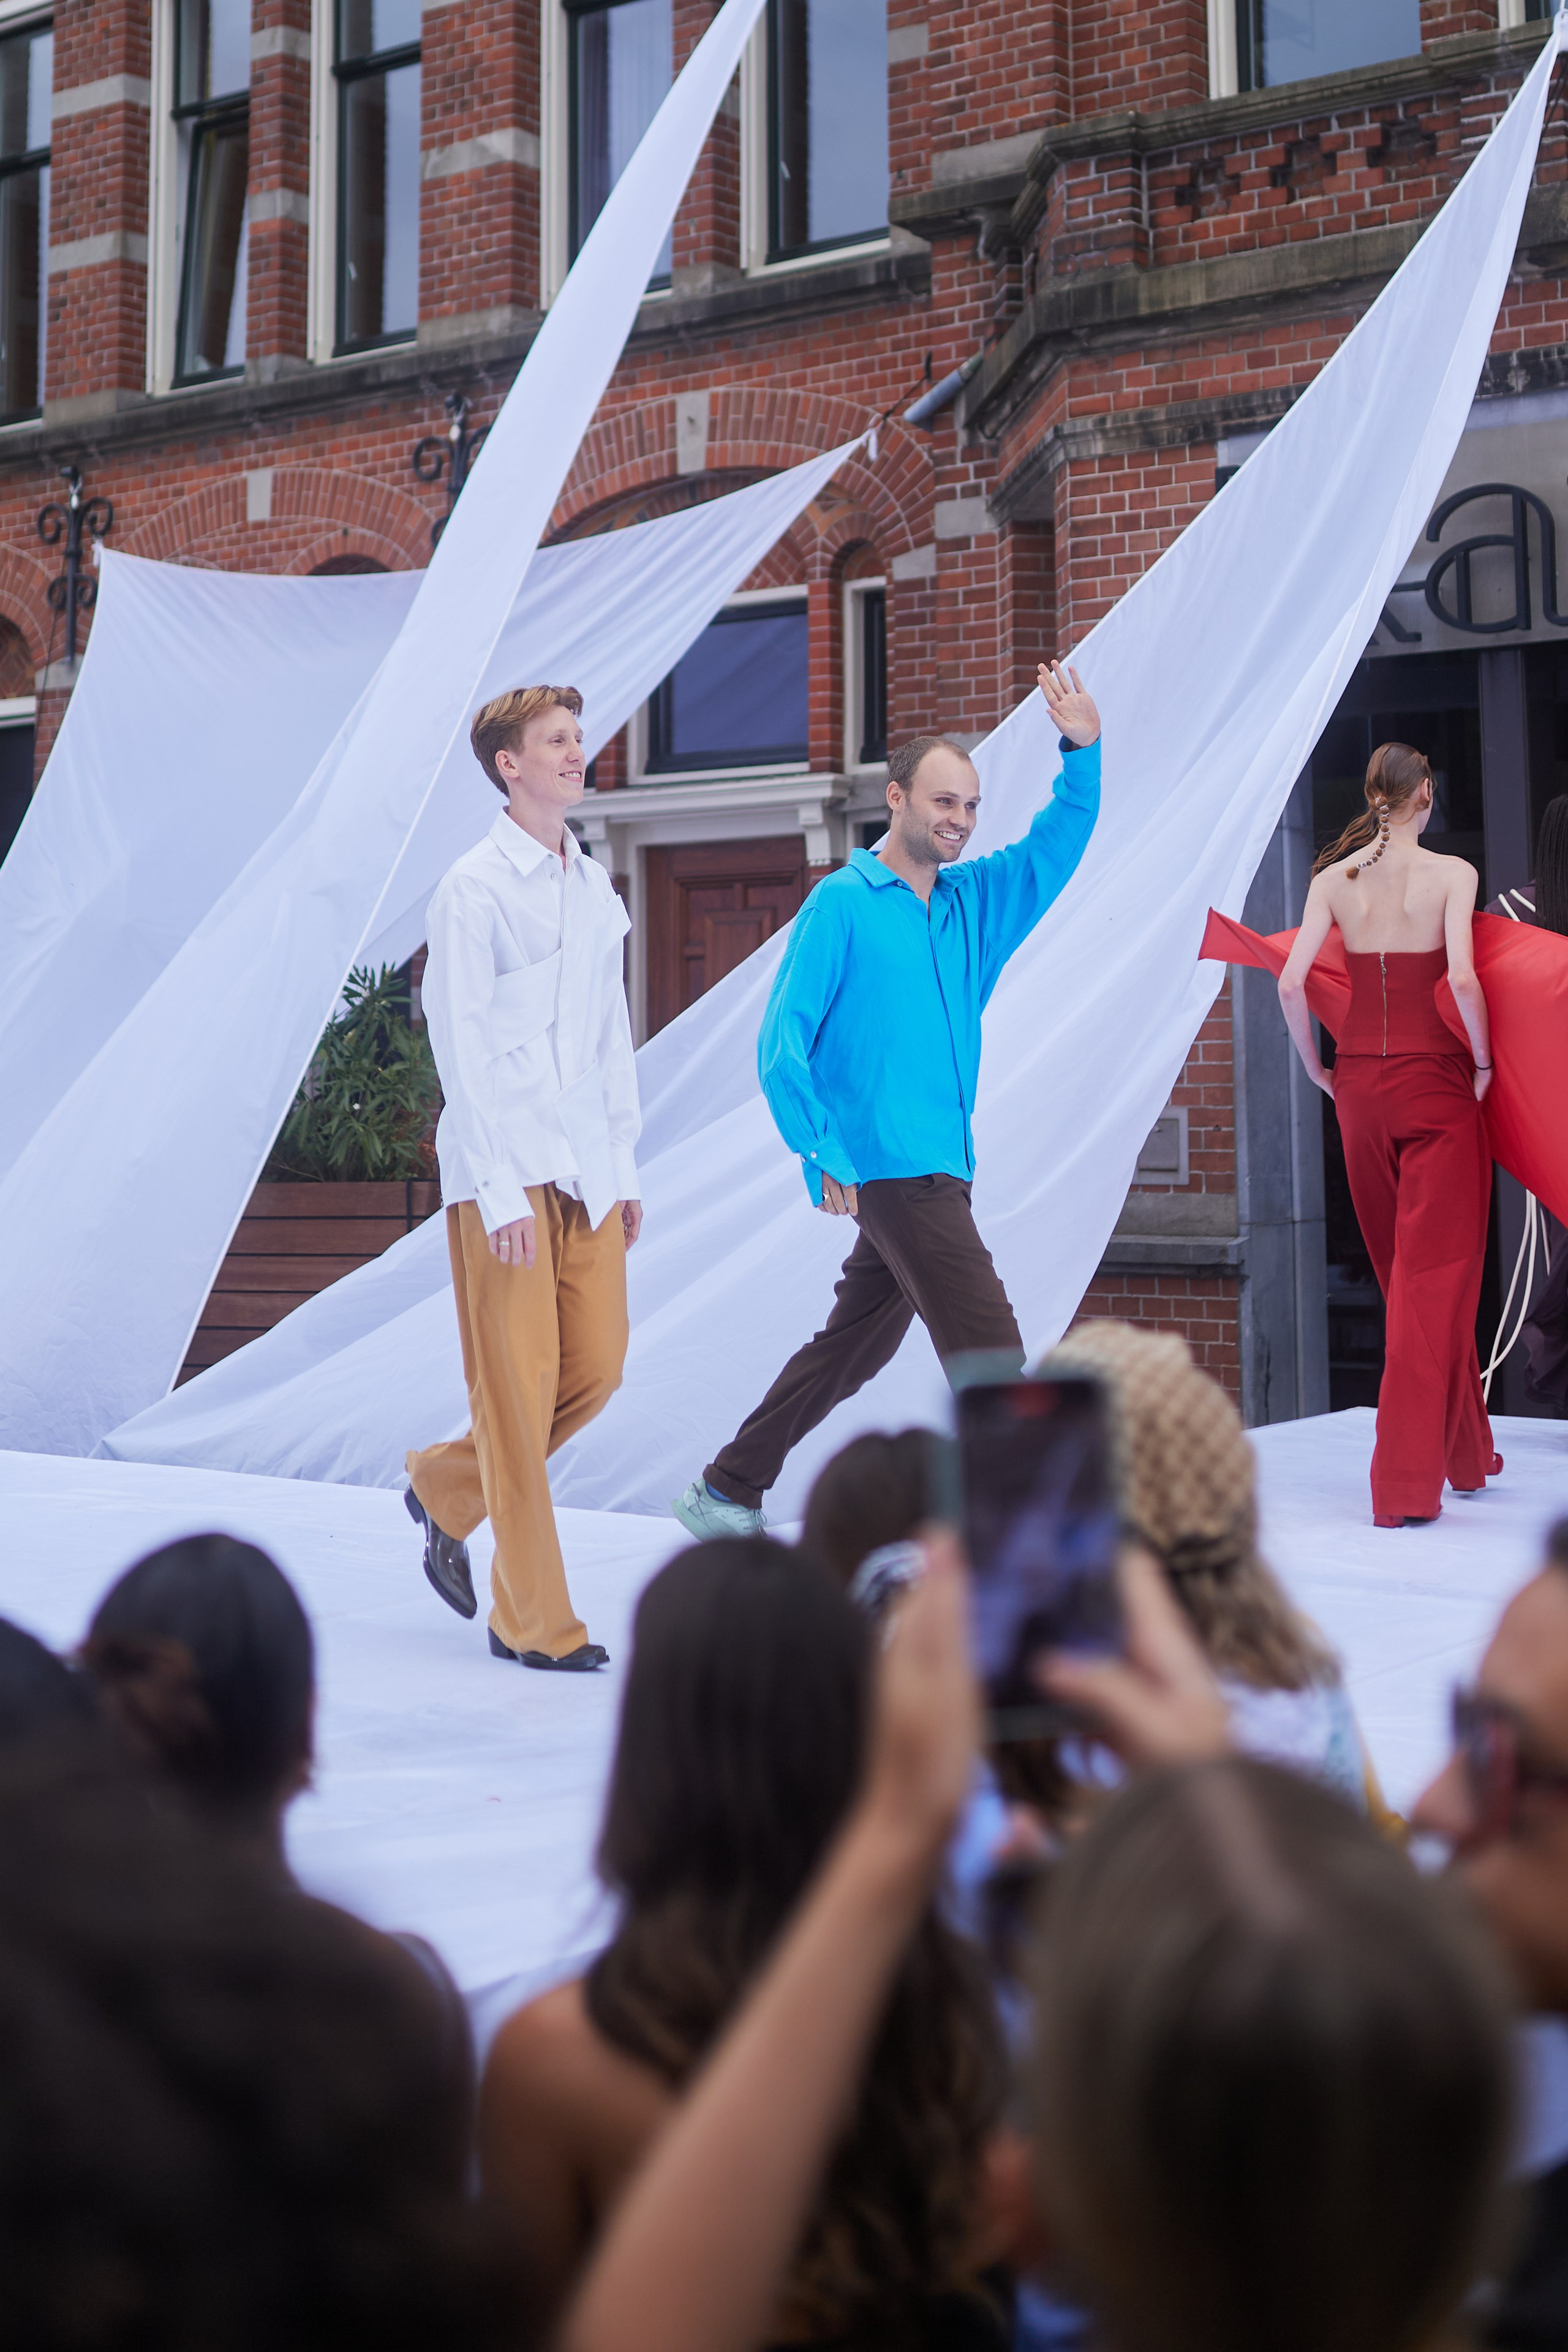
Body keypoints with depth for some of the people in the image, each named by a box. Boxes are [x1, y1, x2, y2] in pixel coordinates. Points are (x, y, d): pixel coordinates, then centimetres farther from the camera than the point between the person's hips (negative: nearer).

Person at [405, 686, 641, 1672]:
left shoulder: (596, 887, 14)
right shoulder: (474, 887, -7)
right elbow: (460, 1044, -10)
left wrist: (625, 1166, 13)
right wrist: (501, 1194, -15)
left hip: (586, 1171, 7)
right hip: (503, 1171, -7)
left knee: (597, 1367, 6)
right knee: (519, 1386, -3)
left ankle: (446, 1489, 29)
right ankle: (533, 1622, 6)